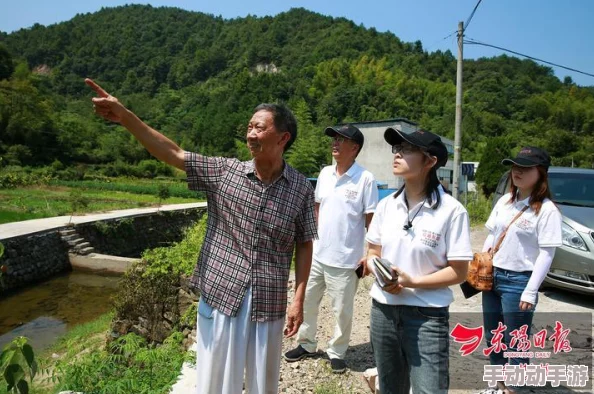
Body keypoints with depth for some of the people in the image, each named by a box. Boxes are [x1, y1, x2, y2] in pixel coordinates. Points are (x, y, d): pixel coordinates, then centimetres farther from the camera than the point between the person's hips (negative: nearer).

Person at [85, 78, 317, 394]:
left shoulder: (301, 189, -4)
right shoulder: (224, 172, -3)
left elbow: (304, 245, 0)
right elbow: (173, 153, -5)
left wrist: (298, 300, -3)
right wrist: (125, 116, -15)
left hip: (269, 303, 0)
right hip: (220, 295, 1)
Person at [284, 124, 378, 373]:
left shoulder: (365, 179, -12)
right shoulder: (325, 173, 5)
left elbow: (371, 220, -9)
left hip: (345, 259, -5)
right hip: (316, 254, 6)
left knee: (342, 310, 9)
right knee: (306, 301, 17)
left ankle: (337, 352, 31)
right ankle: (306, 344, 37)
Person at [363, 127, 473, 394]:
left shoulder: (451, 210, -13)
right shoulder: (386, 205, 1)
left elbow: (458, 272, -10)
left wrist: (412, 282, -21)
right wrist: (381, 276, -10)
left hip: (427, 316, -5)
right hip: (383, 310, 5)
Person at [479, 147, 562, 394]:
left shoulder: (546, 210, -12)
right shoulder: (504, 201, 7)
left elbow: (546, 254, -14)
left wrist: (530, 292, -17)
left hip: (518, 281, -7)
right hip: (492, 276, 7)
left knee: (515, 344, 5)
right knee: (492, 339, 17)